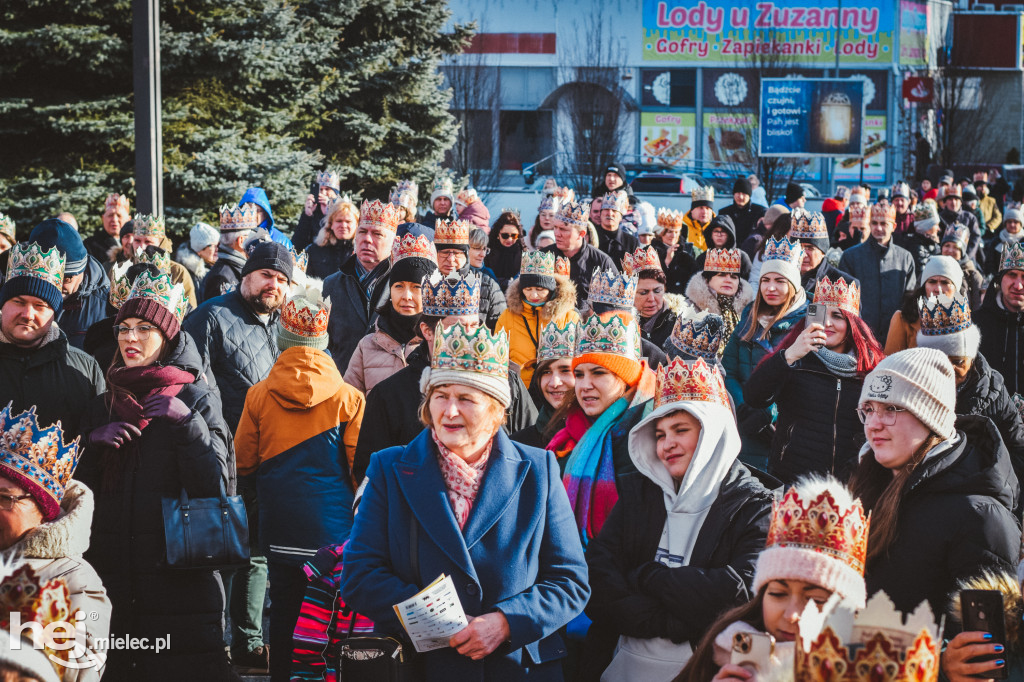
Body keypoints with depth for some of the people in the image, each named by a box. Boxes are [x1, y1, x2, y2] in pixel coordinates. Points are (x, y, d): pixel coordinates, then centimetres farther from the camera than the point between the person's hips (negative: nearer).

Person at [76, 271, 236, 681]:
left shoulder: (196, 399, 2)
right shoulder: (102, 406, 15)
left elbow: (217, 487, -7)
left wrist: (188, 423, -17)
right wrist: (94, 444, -1)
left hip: (178, 571, -4)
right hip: (111, 571, 4)